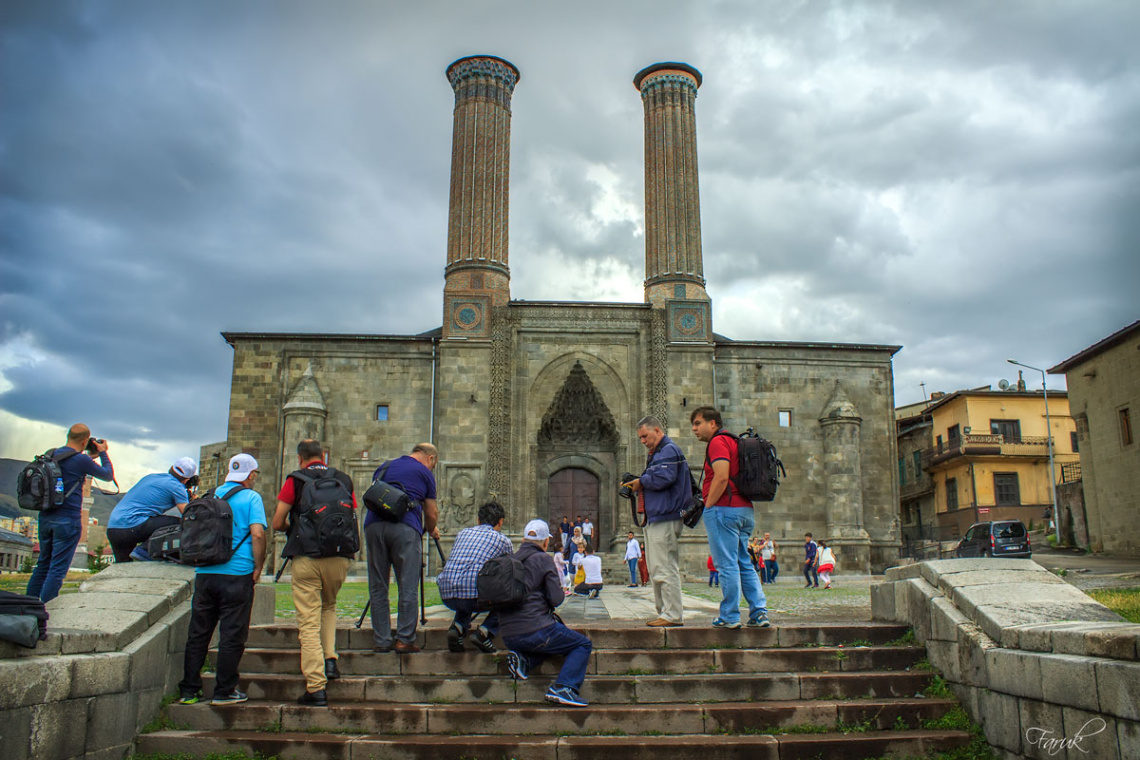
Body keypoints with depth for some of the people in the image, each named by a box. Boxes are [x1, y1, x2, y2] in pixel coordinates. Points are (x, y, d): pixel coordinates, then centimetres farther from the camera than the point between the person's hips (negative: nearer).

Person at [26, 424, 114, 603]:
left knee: (43, 565, 19)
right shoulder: (81, 460, -14)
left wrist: (89, 456, 23)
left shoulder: (51, 455, 6)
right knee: (58, 569, -1)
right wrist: (103, 452, 12)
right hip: (67, 521, -7)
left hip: (45, 517, 7)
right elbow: (108, 475, 0)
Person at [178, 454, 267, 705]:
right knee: (232, 635, 3)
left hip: (205, 573, 5)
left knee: (198, 633, 11)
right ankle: (224, 691, 7)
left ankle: (188, 691, 15)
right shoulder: (251, 498, -4)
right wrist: (258, 567, -6)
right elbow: (257, 534, -16)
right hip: (237, 574, -5)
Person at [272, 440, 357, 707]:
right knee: (328, 606, 28)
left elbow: (277, 523, 2)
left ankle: (316, 688, -1)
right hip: (340, 557, 3)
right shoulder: (344, 479, 11)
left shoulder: (295, 480, 2)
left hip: (306, 557, -3)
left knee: (309, 622, 1)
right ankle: (330, 659, 12)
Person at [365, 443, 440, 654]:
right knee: (407, 588, 1)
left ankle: (381, 641, 11)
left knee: (377, 588, 9)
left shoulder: (383, 468, 26)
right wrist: (431, 530, 34)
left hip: (373, 525, 4)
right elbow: (431, 513, 14)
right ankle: (404, 640, 0)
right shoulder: (424, 472, 12)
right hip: (405, 528, -4)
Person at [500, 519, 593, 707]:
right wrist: (561, 592, 12)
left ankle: (523, 659, 6)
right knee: (583, 644, 10)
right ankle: (563, 687, -11)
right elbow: (556, 599, -10)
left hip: (508, 636, 7)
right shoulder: (543, 559, -4)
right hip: (535, 628, -7)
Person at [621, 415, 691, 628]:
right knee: (657, 570, 13)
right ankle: (664, 612, 18)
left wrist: (641, 481, -7)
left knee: (665, 568, -10)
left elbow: (663, 477, -22)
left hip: (665, 519, -11)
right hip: (655, 518, 11)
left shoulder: (669, 451, -8)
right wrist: (636, 485, 6)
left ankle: (673, 615, -6)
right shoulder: (655, 454, 24)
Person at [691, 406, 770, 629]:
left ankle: (729, 616, -1)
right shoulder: (732, 441, 21)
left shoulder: (718, 442, -8)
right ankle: (759, 613, 8)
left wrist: (708, 505, -11)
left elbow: (721, 478, -20)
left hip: (724, 509, -10)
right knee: (744, 564, 11)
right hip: (744, 509, 10)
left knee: (727, 565, -5)